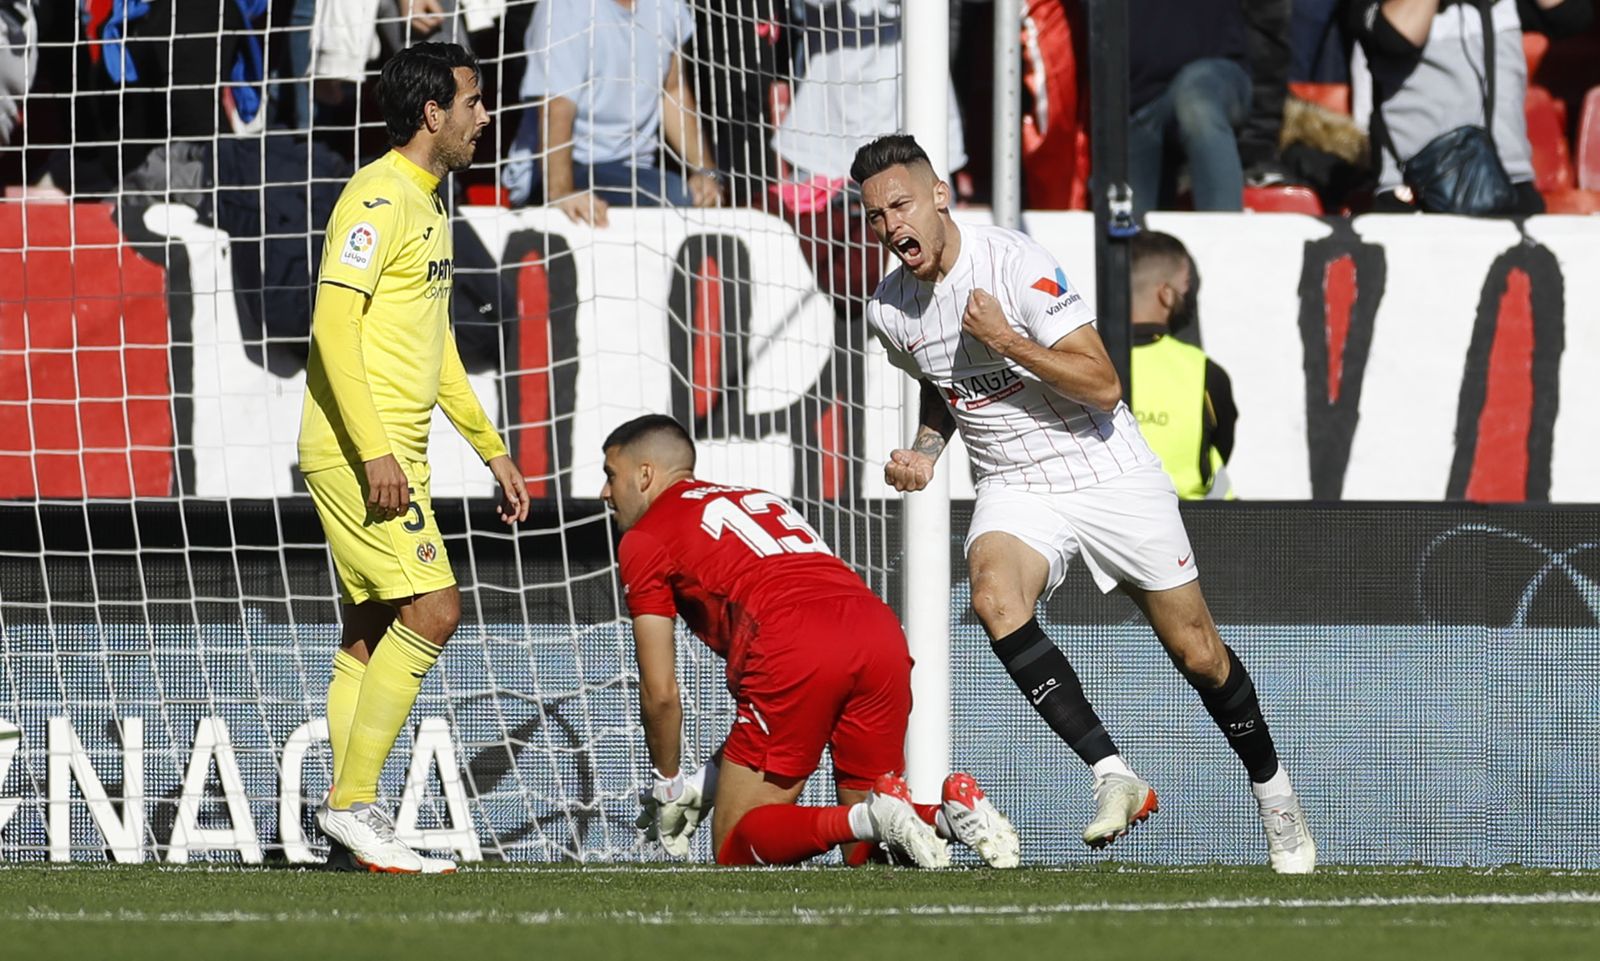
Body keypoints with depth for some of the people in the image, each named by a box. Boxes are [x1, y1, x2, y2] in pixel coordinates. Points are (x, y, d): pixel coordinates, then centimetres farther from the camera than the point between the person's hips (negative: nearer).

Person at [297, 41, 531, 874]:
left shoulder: (427, 205, 19)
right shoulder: (378, 198, -12)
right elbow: (333, 322, -20)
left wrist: (490, 447, 26)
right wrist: (375, 451, -25)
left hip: (394, 455, 10)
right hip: (358, 451, -10)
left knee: (371, 633, 8)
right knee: (432, 610, -14)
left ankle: (354, 816, 8)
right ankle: (352, 801, -12)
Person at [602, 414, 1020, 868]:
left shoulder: (644, 539, 16)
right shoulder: (760, 499, 36)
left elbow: (660, 691, 12)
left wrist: (669, 785, 28)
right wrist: (711, 781, 39)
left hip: (795, 651, -7)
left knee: (735, 847, 3)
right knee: (867, 855, 17)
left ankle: (869, 819, -21)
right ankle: (955, 809, -13)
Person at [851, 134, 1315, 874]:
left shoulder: (1013, 263, -19)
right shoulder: (890, 310, -1)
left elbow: (1103, 384, -21)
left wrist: (1007, 341, -26)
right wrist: (925, 450, 4)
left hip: (1108, 473, -3)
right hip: (1013, 487, 3)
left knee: (1198, 654, 3)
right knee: (993, 596, -31)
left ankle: (1273, 791, 29)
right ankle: (1111, 774, -29)